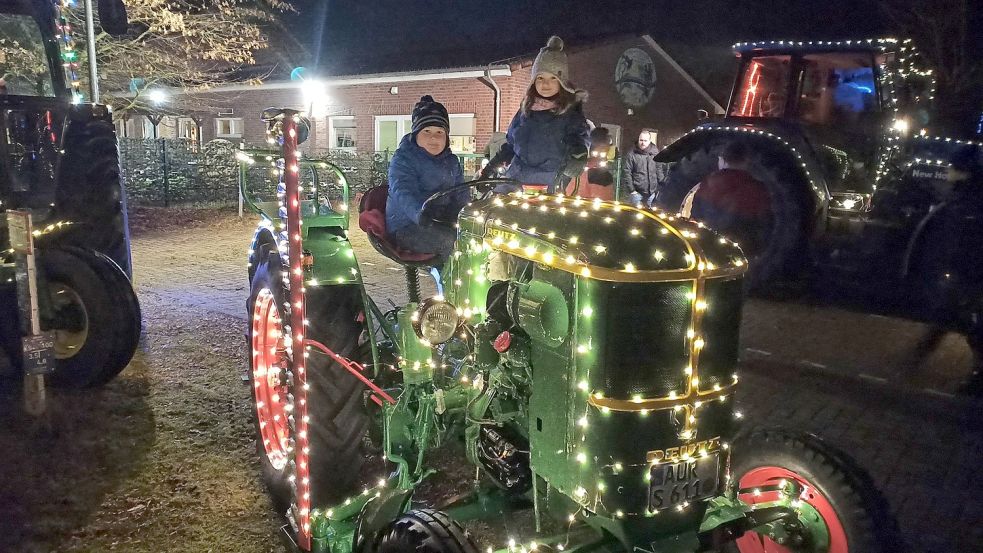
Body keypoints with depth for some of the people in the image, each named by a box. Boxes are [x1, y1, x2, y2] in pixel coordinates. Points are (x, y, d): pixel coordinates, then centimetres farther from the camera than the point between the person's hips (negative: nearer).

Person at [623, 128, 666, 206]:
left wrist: (661, 187, 5)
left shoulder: (655, 153, 5)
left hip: (652, 192, 4)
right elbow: (627, 173, -7)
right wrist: (631, 189, -10)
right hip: (637, 192, -4)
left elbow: (659, 171, 10)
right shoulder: (632, 154, -6)